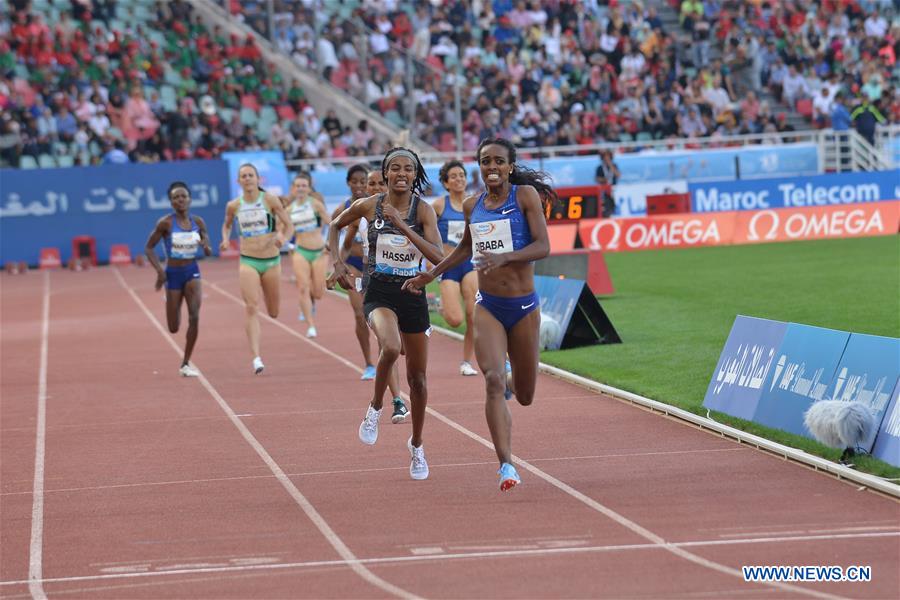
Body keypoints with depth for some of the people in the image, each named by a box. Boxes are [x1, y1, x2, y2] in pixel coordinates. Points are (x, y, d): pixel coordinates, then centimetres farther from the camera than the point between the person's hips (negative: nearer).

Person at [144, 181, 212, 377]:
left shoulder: (198, 223, -2)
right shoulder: (165, 223, -12)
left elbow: (209, 252, 7)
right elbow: (148, 248, -5)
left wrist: (206, 247, -18)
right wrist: (159, 270, -17)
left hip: (192, 272, 2)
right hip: (173, 273, -2)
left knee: (194, 317, -18)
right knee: (173, 328, 5)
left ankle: (186, 364, -5)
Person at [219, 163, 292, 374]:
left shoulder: (270, 200, -5)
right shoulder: (233, 206, 1)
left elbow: (288, 224, 0)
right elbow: (226, 225, 20)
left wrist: (282, 238, -20)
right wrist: (225, 239, 0)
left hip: (271, 260, 0)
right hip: (247, 261, 0)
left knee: (273, 313, 9)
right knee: (252, 309, -16)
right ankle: (256, 358, -21)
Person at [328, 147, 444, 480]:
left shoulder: (423, 210, -7)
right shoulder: (368, 206, -4)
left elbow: (438, 257, -19)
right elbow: (335, 226, 15)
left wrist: (401, 225, -25)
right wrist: (336, 261, 1)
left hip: (413, 293, 2)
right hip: (379, 293, -2)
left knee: (417, 378, 9)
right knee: (391, 348, -34)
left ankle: (416, 446, 31)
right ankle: (375, 409, -6)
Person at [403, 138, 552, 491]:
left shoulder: (526, 195, -6)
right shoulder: (472, 206, 6)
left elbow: (543, 246, -14)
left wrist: (504, 257, -28)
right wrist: (432, 274, 25)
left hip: (524, 306, -2)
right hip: (488, 307, 2)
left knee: (525, 396, 12)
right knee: (493, 380, -20)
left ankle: (513, 382, 51)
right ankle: (506, 464, -21)